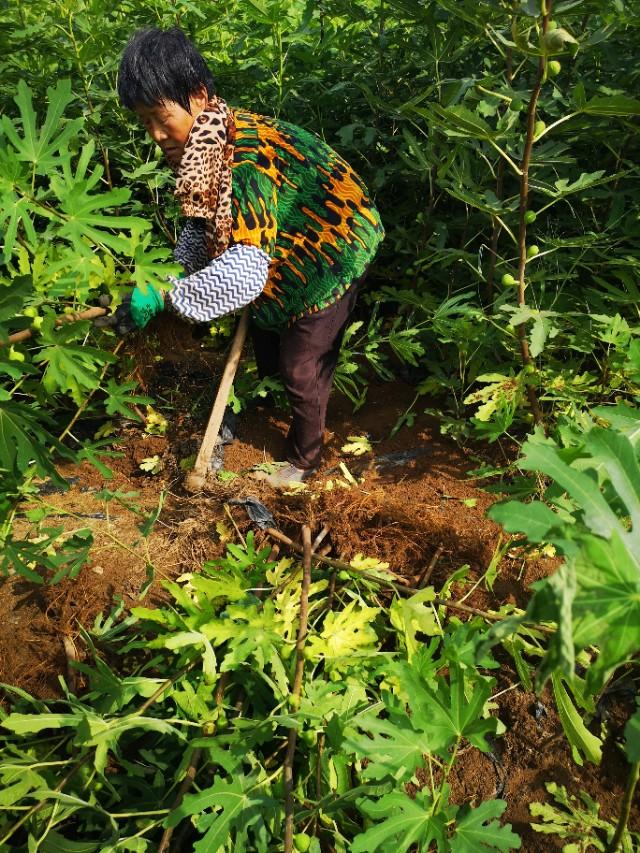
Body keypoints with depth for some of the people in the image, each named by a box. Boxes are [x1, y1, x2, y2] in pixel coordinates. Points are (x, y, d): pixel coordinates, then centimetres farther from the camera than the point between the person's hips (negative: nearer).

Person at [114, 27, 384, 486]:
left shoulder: (245, 159, -38)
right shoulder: (205, 142, -9)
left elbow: (245, 273, -48)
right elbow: (202, 222, 3)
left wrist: (162, 297, -42)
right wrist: (172, 271, -14)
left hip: (333, 248, -8)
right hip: (286, 249, 9)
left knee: (302, 365, 2)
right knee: (265, 329, 24)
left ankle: (304, 459, 25)